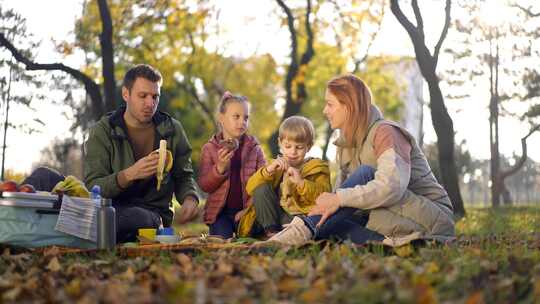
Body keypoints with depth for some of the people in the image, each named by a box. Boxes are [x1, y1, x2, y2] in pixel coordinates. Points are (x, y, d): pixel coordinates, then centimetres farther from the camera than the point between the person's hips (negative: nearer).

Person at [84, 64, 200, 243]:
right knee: (139, 218, -39)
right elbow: (91, 187, -9)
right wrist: (128, 175, -27)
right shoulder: (103, 131, -1)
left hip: (156, 211, 2)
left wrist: (190, 199, -7)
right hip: (114, 208, -2)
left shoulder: (172, 129, 8)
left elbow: (184, 177, 17)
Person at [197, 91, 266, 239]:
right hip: (220, 212, 0)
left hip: (246, 211, 1)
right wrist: (220, 168, -18)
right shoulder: (210, 148, 4)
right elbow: (203, 185, -1)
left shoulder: (254, 149, 6)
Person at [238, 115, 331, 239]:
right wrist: (268, 171, -17)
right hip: (275, 216, 5)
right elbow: (250, 189, -1)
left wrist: (301, 182, -28)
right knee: (261, 189, -17)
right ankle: (271, 231, -15)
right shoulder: (277, 166, 13)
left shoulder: (317, 168, 4)